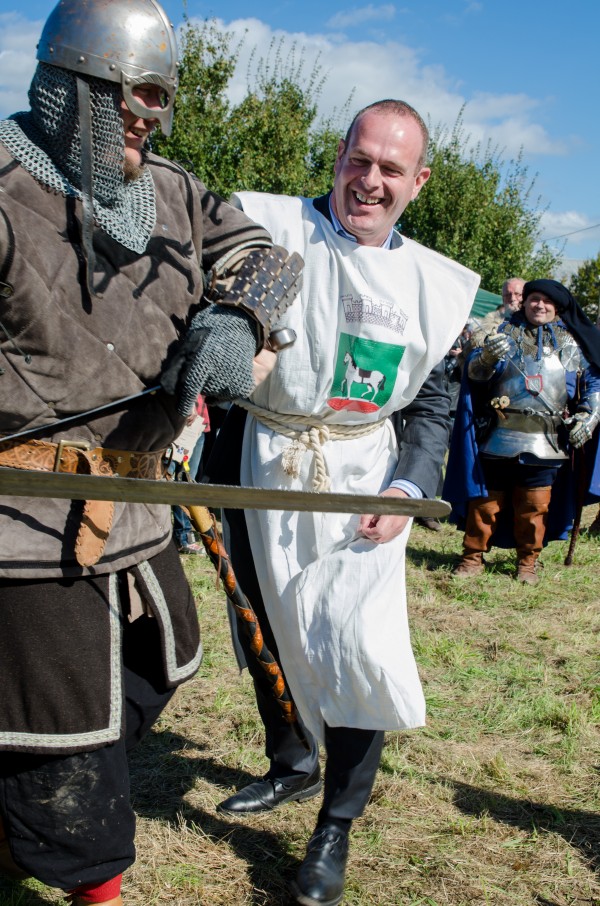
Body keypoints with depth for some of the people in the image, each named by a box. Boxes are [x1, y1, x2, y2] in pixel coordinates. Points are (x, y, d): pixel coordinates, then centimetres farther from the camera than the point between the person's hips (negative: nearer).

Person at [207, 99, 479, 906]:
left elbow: (433, 405, 9)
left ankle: (337, 823, 12)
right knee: (263, 626, 16)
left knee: (359, 642, -10)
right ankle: (291, 765, 43)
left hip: (361, 477, 0)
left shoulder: (431, 282, 3)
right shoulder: (266, 226, -6)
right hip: (257, 467, 1)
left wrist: (409, 487, -5)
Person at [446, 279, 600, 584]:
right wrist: (486, 357, -23)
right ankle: (473, 558, 16)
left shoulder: (573, 342, 9)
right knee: (485, 500, 5)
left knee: (535, 506, 5)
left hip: (545, 443, 0)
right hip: (498, 438, 0)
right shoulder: (506, 332, 7)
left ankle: (527, 563, 20)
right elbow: (475, 374, -1)